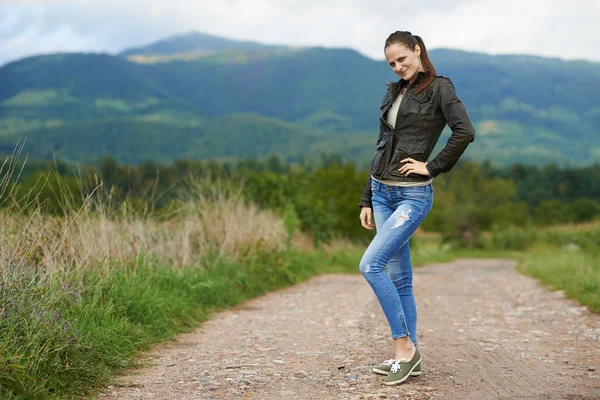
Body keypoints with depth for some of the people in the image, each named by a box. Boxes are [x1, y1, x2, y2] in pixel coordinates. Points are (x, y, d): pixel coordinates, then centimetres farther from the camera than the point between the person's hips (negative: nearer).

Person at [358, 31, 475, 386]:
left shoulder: (439, 87, -5)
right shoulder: (394, 93, 15)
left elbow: (465, 132, -20)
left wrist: (433, 167, -13)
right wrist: (367, 200, 14)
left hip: (413, 195, -7)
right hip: (382, 192, 7)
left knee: (371, 265, -18)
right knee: (399, 276, 8)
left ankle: (404, 346, -8)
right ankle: (410, 356, 15)